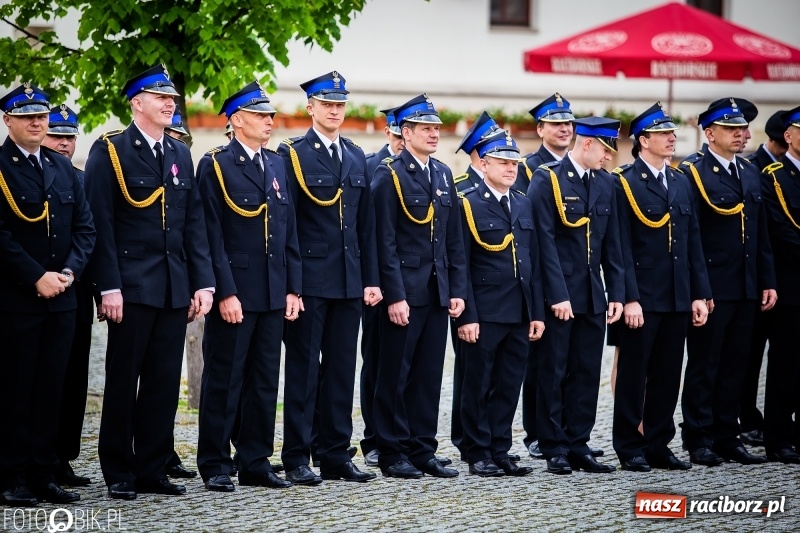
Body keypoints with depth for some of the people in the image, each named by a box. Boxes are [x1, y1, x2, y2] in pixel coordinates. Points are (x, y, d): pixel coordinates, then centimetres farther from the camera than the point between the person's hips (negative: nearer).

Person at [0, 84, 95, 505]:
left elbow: (85, 228, 12)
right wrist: (36, 277, -16)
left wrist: (69, 271, -4)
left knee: (51, 390, 7)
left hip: (61, 298, 6)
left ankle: (44, 476, 12)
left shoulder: (63, 168, 14)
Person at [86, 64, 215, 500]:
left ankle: (152, 470, 13)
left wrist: (202, 283, 4)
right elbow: (101, 223, -9)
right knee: (123, 381, 1)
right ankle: (118, 472, 8)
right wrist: (109, 287, -15)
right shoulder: (109, 151, -4)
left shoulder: (180, 154, 14)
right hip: (131, 285, -5)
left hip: (174, 289, 5)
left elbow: (194, 223, 12)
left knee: (164, 382, 6)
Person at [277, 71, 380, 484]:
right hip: (309, 280, -5)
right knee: (303, 370, -1)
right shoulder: (292, 154, -4)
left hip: (349, 282, 6)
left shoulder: (356, 157, 14)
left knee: (341, 370, 8)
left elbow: (366, 223, 14)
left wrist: (370, 278, 8)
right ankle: (296, 458, 4)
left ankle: (336, 455, 13)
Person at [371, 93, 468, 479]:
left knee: (429, 375, 9)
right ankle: (392, 454, 6)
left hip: (437, 292, 6)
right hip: (405, 291, -6)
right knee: (396, 375, 0)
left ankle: (422, 451, 15)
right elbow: (386, 242, -11)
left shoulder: (443, 174, 13)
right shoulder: (389, 176, -7)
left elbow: (454, 239, 15)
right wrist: (395, 296, -16)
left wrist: (457, 289, 8)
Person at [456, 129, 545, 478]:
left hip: (519, 315, 6)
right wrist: (466, 316, -14)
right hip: (484, 315, -6)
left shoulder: (524, 205, 13)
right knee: (477, 387, 2)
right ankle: (478, 455, 8)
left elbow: (533, 262, 14)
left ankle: (500, 452, 15)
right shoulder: (469, 205, -5)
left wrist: (537, 312, 9)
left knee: (509, 387, 8)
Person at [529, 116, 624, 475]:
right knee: (553, 373, 2)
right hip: (557, 294, -6)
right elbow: (545, 241, -13)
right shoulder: (546, 180, -8)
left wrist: (616, 293, 5)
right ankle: (554, 448, 7)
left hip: (593, 296, 6)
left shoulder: (605, 182, 10)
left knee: (587, 373, 7)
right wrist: (558, 295, -17)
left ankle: (578, 445, 13)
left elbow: (612, 243, 11)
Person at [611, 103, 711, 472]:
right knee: (633, 374, 2)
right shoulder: (624, 183, -6)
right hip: (642, 299, -6)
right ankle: (629, 448, 9)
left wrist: (700, 294, 7)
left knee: (668, 375, 9)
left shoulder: (681, 182, 13)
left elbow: (693, 242, 13)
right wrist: (630, 299, -17)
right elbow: (622, 247, -11)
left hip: (677, 299, 6)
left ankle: (659, 445, 17)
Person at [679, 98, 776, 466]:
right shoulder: (693, 174, -8)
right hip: (711, 289, -7)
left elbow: (761, 233, 16)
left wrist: (767, 281, 11)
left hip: (746, 288, 7)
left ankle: (726, 436, 17)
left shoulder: (750, 173, 14)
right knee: (704, 364, 1)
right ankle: (699, 440, 6)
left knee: (735, 364, 10)